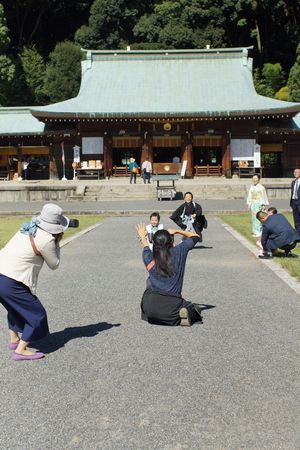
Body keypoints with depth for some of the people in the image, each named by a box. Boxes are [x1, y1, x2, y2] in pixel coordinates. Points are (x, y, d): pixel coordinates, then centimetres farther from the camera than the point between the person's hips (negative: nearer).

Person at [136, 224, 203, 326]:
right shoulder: (179, 252, 1)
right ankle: (187, 313, -7)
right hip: (172, 305, -2)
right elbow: (195, 237, 18)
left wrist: (142, 236, 50)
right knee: (195, 308, 27)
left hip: (150, 307, 2)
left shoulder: (149, 258, 4)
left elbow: (145, 247, 31)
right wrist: (177, 231, 27)